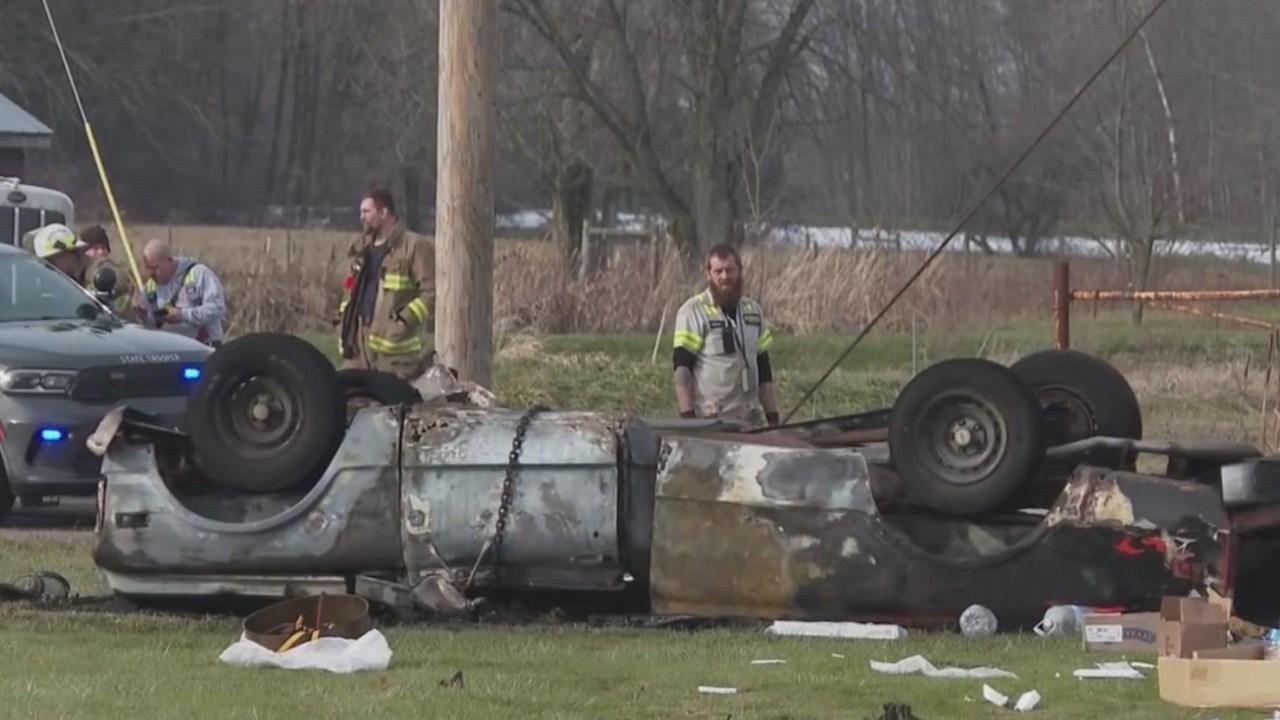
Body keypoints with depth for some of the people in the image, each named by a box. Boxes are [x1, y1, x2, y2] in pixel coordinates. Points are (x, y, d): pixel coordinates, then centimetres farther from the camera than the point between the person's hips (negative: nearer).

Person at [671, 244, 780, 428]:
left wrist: (773, 416, 15)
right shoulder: (693, 311, -4)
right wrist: (688, 417, -16)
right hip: (710, 421, -6)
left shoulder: (753, 310, 15)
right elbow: (682, 369, -7)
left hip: (751, 420, 6)